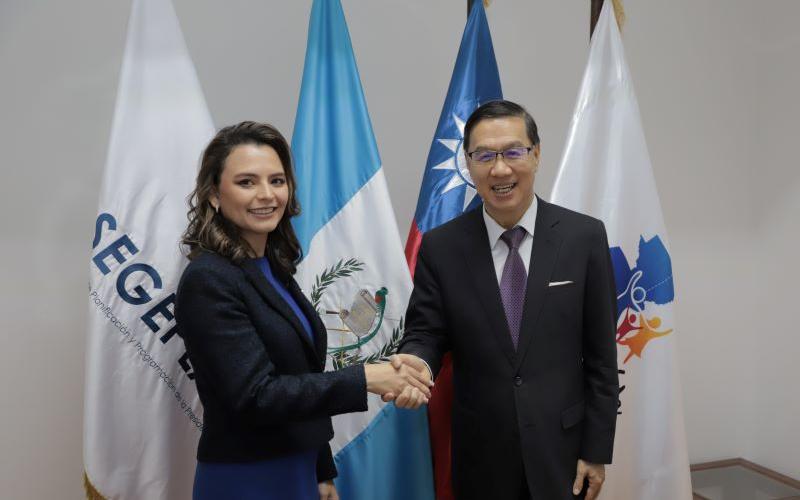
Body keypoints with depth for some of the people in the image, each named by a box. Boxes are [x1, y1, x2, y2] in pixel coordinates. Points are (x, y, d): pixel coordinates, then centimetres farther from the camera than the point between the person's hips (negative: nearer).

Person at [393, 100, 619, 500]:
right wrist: (417, 362, -26)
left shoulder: (585, 236, -7)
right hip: (480, 451, 1)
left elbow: (600, 354, -4)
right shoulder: (440, 247, -6)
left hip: (561, 447, 0)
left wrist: (597, 449, -2)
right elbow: (425, 332, -2)